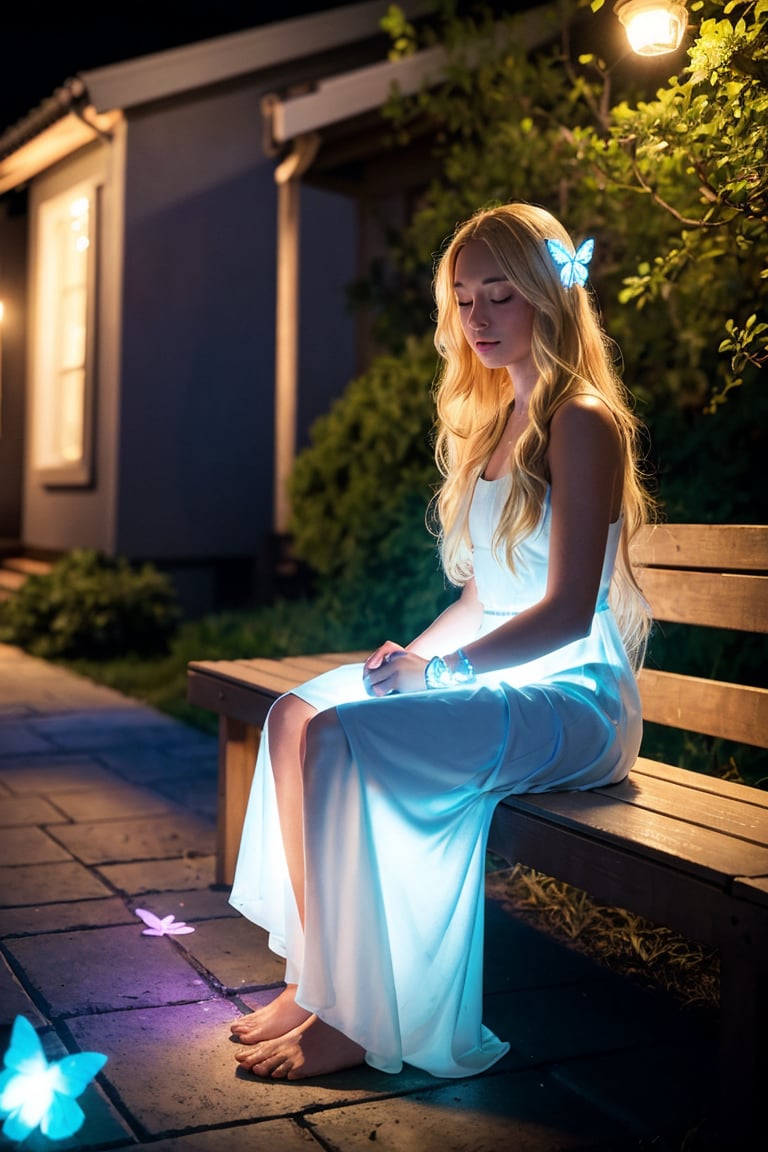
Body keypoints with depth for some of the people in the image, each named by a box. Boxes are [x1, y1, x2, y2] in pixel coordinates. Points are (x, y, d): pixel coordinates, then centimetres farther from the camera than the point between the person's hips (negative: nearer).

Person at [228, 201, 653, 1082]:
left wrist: (440, 670, -20)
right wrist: (411, 653, 4)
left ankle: (355, 1020, -13)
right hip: (496, 673, 9)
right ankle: (316, 974, -3)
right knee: (294, 714, -7)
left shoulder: (581, 424, -11)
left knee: (339, 739, -26)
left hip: (572, 695, -9)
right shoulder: (489, 423, 17)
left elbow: (567, 610, -18)